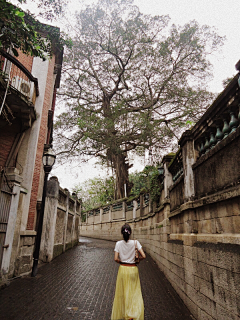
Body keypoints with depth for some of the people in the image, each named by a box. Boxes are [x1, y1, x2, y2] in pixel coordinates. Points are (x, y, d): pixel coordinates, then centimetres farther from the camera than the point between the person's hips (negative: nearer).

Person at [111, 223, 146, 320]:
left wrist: (121, 262, 8)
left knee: (122, 293, 17)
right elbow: (143, 256, -14)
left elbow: (116, 259, -11)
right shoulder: (135, 242, -13)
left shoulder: (118, 244, -9)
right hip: (133, 269, -1)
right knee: (134, 292, 14)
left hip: (123, 269, 1)